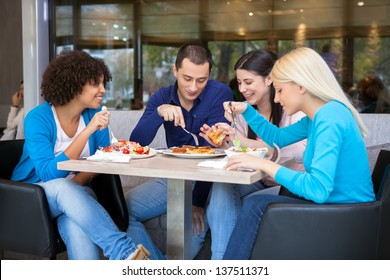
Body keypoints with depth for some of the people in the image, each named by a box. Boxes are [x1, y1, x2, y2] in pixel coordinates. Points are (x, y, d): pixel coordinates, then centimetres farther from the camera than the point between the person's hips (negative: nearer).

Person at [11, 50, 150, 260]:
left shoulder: (94, 114, -2)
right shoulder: (38, 118, -16)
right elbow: (48, 174, -26)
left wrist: (77, 182, -17)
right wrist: (87, 132, -32)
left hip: (75, 195, 3)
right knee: (63, 188, -38)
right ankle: (124, 251, -45)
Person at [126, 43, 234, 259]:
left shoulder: (220, 94, -11)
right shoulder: (162, 98, 2)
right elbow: (136, 144, -7)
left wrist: (196, 201, -22)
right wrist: (158, 112, -24)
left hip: (210, 180, -5)